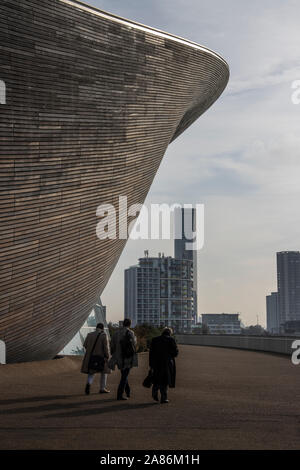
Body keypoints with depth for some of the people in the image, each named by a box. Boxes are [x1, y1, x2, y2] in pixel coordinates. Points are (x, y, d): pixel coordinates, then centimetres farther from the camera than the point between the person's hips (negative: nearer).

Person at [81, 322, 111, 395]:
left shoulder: (90, 335, 1)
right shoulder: (104, 335, -11)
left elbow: (85, 345, 4)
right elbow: (106, 346, -15)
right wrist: (107, 356, -9)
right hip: (101, 357, -3)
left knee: (91, 372, 13)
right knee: (104, 372, 16)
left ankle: (89, 383, -15)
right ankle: (102, 388, 16)